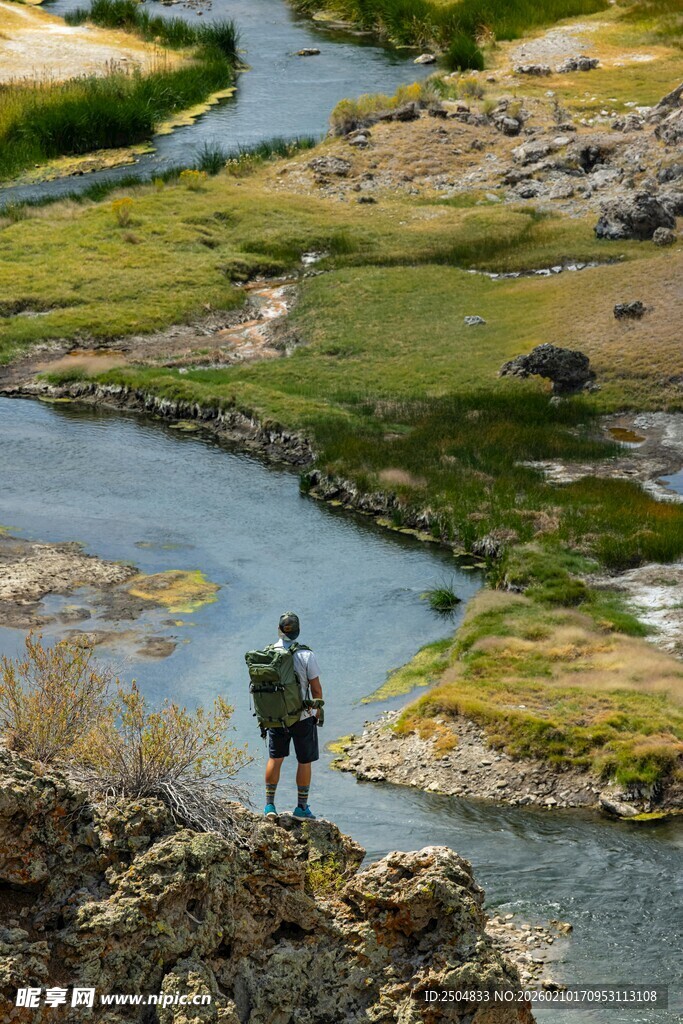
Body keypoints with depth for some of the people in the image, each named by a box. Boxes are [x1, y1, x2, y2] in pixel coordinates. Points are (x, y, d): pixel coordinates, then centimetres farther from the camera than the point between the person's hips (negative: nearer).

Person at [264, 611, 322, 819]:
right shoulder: (306, 655, -16)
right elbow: (316, 688, -12)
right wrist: (318, 710, 5)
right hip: (303, 716, -3)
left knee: (275, 758, 16)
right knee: (304, 761, 10)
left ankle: (269, 804, 16)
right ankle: (302, 807, 16)